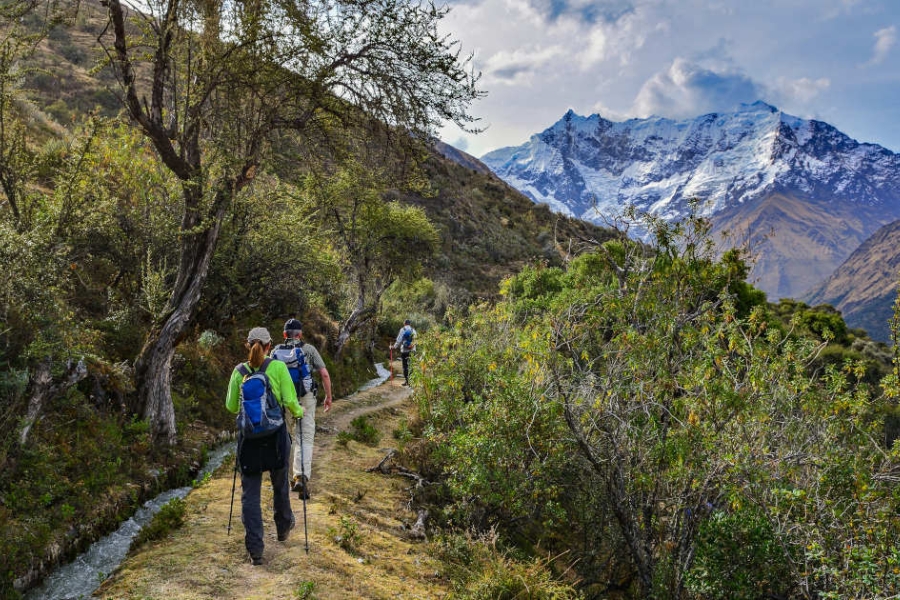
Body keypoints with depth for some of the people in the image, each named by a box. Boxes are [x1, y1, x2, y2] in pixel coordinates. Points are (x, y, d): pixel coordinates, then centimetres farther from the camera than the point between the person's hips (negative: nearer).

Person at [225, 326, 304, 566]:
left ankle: (255, 549, 3)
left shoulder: (239, 371, 0)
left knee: (250, 493, 6)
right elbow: (289, 401, -11)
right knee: (280, 485, 21)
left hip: (249, 436, 1)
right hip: (275, 436, -1)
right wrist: (299, 412, 10)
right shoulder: (278, 367, -8)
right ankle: (283, 528, 42)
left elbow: (231, 407, 7)